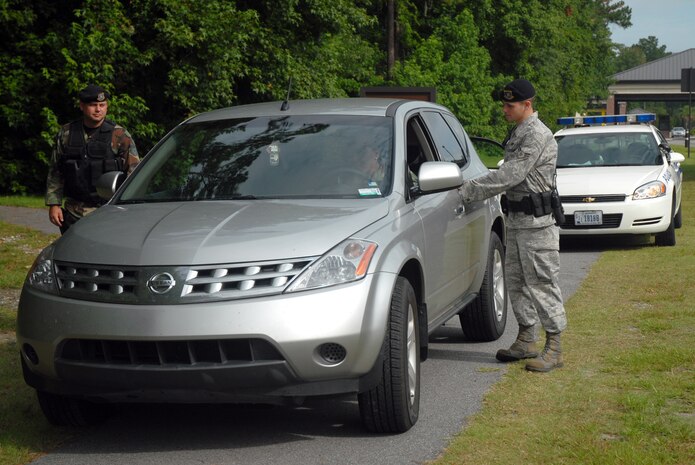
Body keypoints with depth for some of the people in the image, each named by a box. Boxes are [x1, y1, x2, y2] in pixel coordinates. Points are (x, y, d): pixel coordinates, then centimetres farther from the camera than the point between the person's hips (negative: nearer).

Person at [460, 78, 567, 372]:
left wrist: (470, 190, -18)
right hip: (516, 219, 10)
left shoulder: (537, 136, -17)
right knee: (516, 282, 13)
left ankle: (554, 348, -4)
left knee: (542, 284, -8)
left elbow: (510, 175, -23)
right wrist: (471, 189, 10)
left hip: (537, 221, -10)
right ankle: (526, 340, 22)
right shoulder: (516, 134, 16)